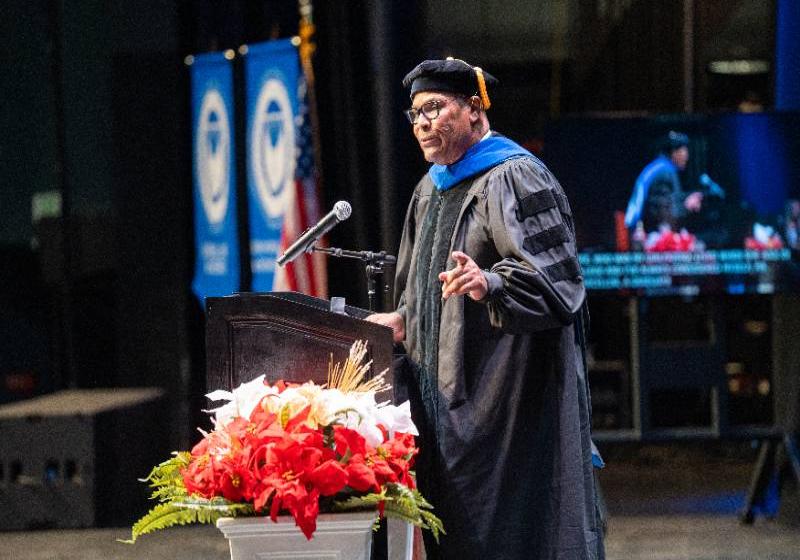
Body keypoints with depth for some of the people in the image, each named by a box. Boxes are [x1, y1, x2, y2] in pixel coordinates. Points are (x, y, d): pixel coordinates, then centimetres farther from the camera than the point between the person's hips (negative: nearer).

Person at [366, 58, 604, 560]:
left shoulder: (514, 179, -10)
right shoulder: (431, 190, 17)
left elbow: (549, 273, -21)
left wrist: (491, 284, -37)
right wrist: (405, 320, 11)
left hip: (506, 396, -9)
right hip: (446, 396, 9)